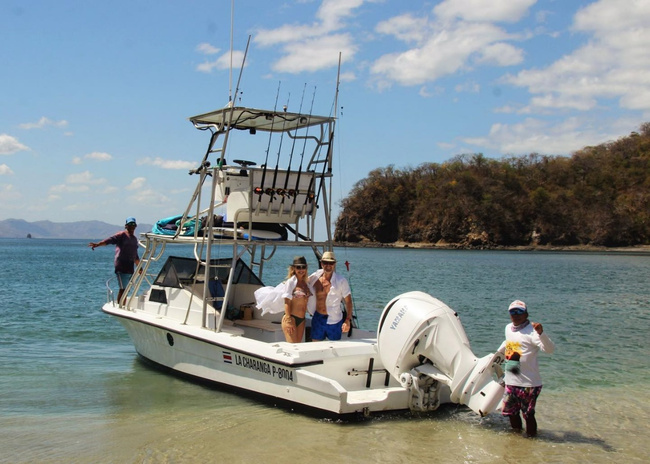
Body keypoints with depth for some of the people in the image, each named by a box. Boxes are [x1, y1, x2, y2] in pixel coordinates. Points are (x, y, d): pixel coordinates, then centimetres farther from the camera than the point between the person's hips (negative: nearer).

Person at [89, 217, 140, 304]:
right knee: (123, 289, -11)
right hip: (121, 268, -7)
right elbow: (110, 240, -19)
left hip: (130, 268, 7)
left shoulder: (135, 238, 20)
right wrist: (97, 244, -35)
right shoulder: (121, 235, -3)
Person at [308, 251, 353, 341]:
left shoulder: (341, 281, -9)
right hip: (317, 319, 3)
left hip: (334, 320, -3)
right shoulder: (315, 278, -1)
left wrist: (347, 320, -16)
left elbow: (348, 301, -7)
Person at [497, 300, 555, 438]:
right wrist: (498, 353, 47)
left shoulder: (531, 331, -15)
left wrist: (541, 333, -45)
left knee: (528, 414, 2)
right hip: (511, 381, 7)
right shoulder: (508, 328, 9)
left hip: (529, 383, -7)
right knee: (510, 411, 18)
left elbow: (550, 349, -28)